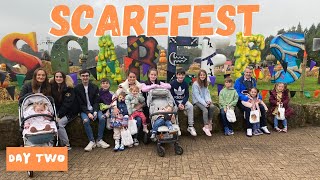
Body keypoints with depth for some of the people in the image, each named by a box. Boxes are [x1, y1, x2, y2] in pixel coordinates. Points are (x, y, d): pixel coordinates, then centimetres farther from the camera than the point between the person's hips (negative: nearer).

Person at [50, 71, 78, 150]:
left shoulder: (68, 88, -12)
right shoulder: (52, 87, 3)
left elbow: (67, 103, -18)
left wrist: (59, 116, -22)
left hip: (69, 112, -5)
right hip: (58, 111, 5)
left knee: (59, 123, -25)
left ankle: (66, 145, -13)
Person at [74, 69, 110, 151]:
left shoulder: (95, 87, 4)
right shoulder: (77, 88, 0)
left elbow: (96, 101, 0)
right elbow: (80, 104, -5)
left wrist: (95, 112, -17)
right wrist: (88, 113, -19)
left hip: (94, 109, 2)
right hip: (84, 110, -1)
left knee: (102, 118, -27)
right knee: (86, 120, -32)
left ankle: (99, 140, -14)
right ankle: (91, 141, -18)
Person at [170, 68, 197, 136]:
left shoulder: (185, 84, -1)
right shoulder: (172, 83, -10)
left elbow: (187, 95, -1)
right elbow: (171, 96, -10)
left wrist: (182, 104, -19)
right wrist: (178, 104, -21)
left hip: (183, 100, 3)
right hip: (174, 100, -2)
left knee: (190, 106, -26)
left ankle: (190, 127, -18)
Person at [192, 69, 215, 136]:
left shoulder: (205, 84, 12)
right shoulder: (195, 84, -10)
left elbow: (207, 93, 6)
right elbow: (197, 96, -15)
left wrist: (208, 100, -13)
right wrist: (204, 103, -22)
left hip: (204, 100, 6)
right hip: (197, 101, -6)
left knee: (212, 106, -23)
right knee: (205, 110, -29)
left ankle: (210, 123, -13)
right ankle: (206, 127, -25)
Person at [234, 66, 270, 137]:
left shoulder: (253, 81, 14)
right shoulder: (239, 81, -6)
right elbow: (237, 93, -13)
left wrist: (259, 98, -3)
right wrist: (247, 98, -25)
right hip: (242, 100, -5)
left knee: (262, 107, -18)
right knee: (248, 109, -34)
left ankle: (263, 126, -3)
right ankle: (249, 129, -25)